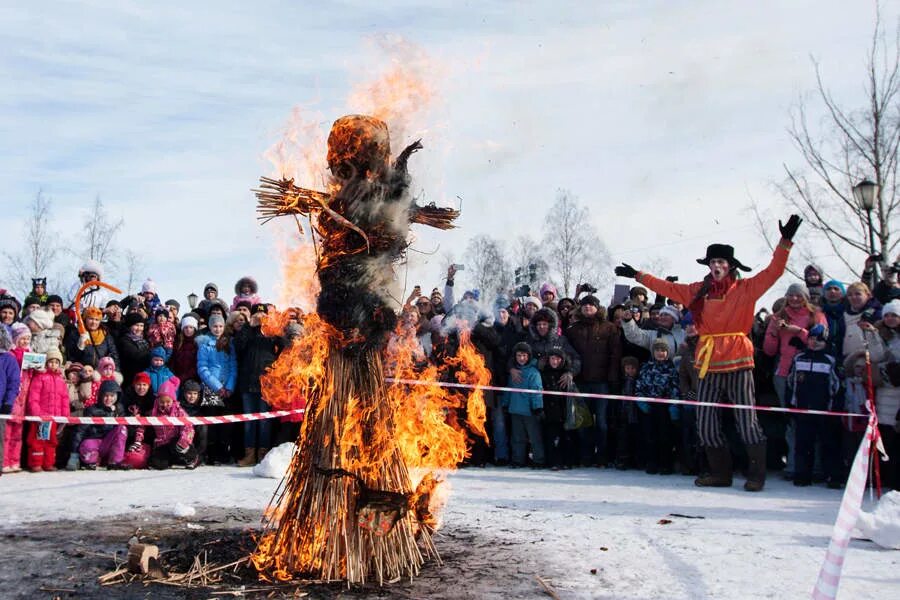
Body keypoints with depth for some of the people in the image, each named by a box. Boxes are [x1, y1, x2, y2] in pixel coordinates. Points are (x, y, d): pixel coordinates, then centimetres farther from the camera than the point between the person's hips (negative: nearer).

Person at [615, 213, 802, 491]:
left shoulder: (746, 289, 0)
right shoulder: (699, 291, 11)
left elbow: (773, 271, -7)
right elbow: (668, 288, 18)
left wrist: (785, 241, -16)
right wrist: (637, 276, 21)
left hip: (738, 363, -5)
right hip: (709, 364, 5)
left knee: (747, 421, -1)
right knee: (706, 424, 7)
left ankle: (756, 475, 11)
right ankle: (720, 473, 20)